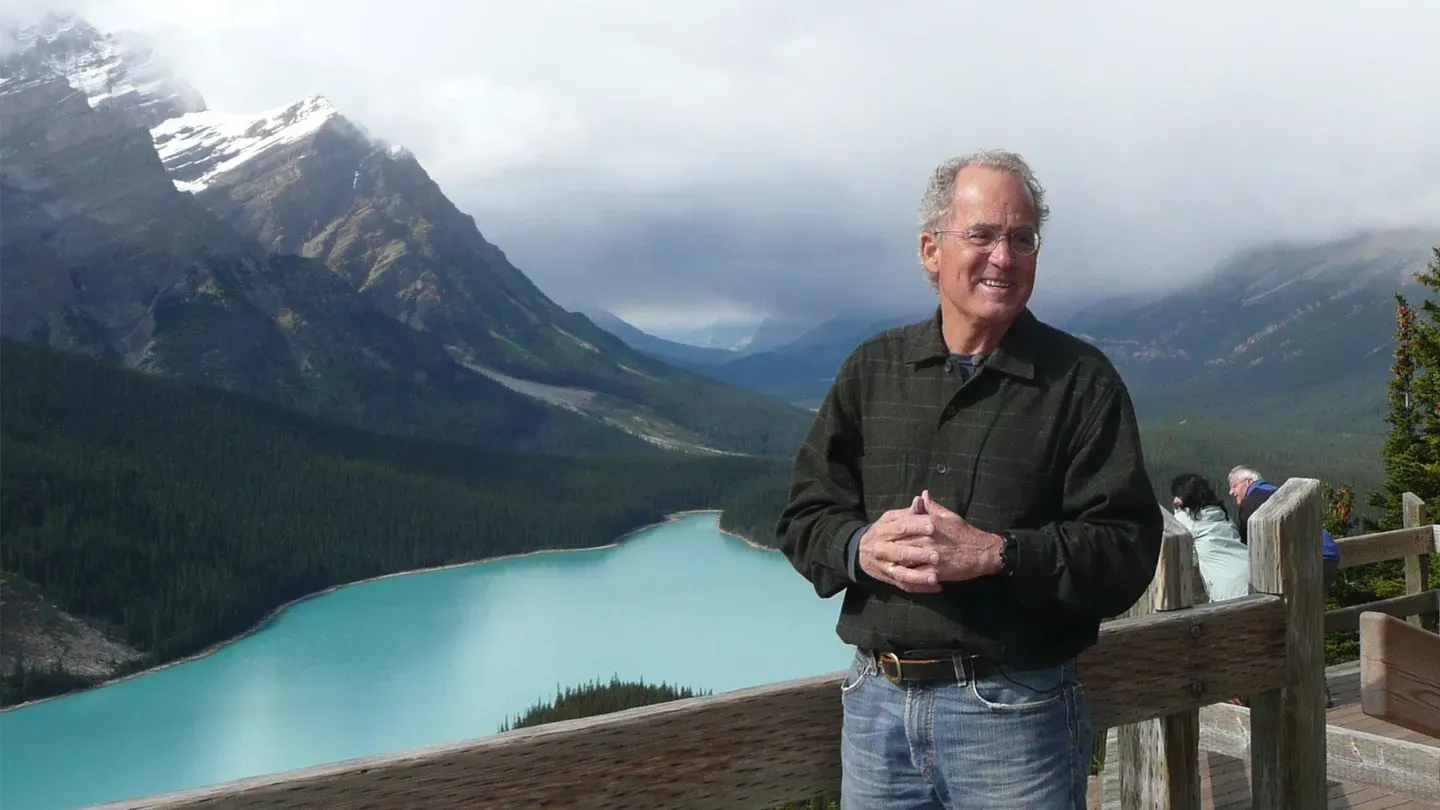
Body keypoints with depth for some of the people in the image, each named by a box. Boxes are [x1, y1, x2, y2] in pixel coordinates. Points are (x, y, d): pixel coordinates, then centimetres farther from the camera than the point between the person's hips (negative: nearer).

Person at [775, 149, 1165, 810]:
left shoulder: (1080, 380, -2)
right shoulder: (872, 369, 9)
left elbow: (1127, 550, -9)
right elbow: (803, 518, 9)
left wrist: (994, 553, -22)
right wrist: (863, 546, -13)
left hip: (1016, 714, -3)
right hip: (875, 703, 3)